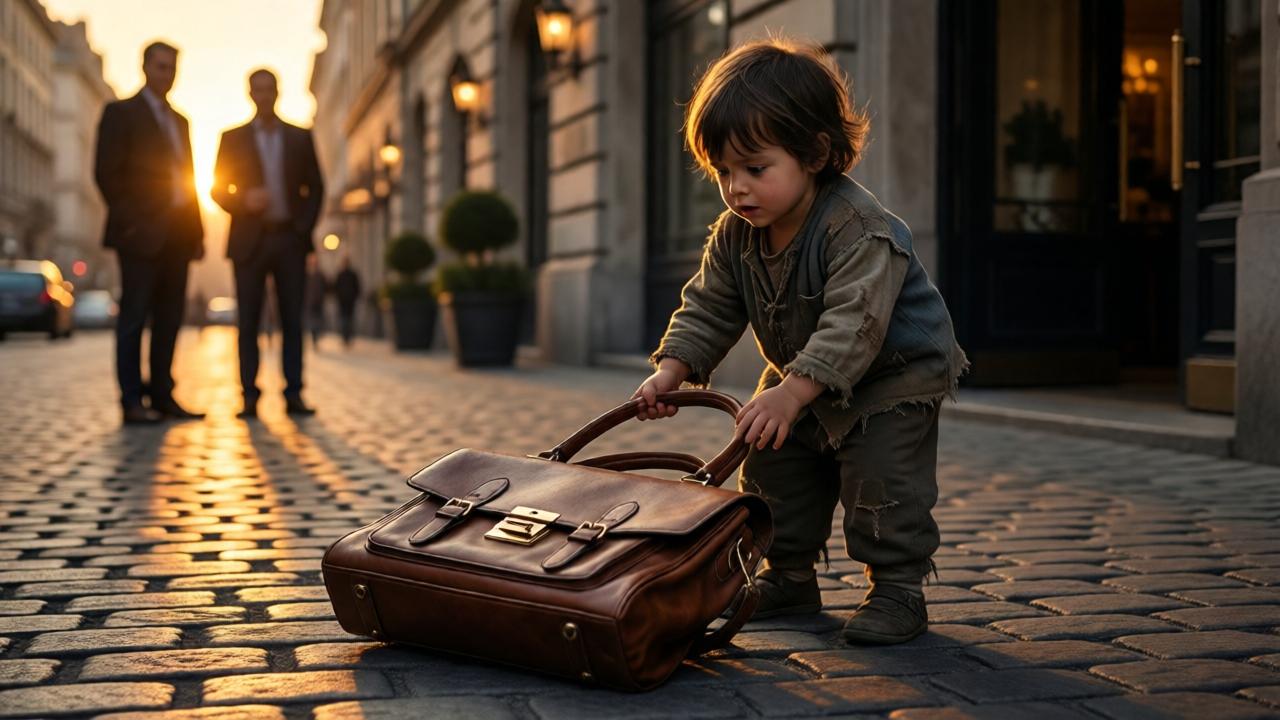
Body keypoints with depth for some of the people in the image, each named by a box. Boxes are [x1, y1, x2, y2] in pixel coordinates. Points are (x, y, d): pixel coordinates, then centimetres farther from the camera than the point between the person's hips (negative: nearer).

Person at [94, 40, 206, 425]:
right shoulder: (121, 113, 0)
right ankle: (132, 401, -4)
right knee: (134, 317, -5)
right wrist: (130, 221, -13)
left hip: (176, 234, 7)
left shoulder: (179, 121, 20)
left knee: (169, 318, 6)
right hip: (141, 234, -7)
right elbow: (107, 172, -7)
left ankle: (162, 396, 11)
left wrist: (197, 231, 12)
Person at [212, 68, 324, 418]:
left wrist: (305, 226, -1)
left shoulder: (300, 137, 11)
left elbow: (315, 187, 11)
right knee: (249, 322, -2)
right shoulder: (232, 137, 8)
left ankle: (293, 394, 3)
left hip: (290, 239, 1)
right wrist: (243, 201, -13)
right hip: (250, 241, -1)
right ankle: (249, 397, 0)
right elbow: (219, 190, 7)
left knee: (292, 320, 0)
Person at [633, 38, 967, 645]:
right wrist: (671, 372, -19)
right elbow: (708, 310, -3)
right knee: (774, 474, 10)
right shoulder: (734, 237, -10)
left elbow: (853, 325, -42)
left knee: (882, 480, -14)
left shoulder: (860, 229, -34)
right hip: (802, 384, 7)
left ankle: (897, 589, 2)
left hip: (894, 376, -7)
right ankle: (788, 579, 25)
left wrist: (790, 394, -50)